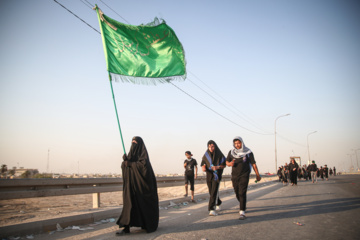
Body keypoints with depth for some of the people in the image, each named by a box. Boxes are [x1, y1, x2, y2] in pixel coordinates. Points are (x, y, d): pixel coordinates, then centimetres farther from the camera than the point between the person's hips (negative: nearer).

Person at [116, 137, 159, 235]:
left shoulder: (143, 153, -6)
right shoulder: (131, 153, 14)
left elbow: (143, 164, -21)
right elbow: (124, 166, 7)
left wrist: (130, 164, -16)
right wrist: (125, 160, -14)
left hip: (140, 183, -6)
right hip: (131, 182, 7)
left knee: (143, 203, -2)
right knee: (129, 202, 2)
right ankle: (126, 228, 5)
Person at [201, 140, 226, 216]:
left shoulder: (220, 155, -7)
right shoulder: (206, 155, 0)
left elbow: (224, 165, -3)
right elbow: (203, 164, 2)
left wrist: (217, 167, -22)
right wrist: (203, 168, -22)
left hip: (217, 175, -4)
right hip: (209, 175, 4)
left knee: (214, 192, -16)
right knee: (212, 192, 14)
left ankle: (212, 209, -17)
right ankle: (218, 203, 41)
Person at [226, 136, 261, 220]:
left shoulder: (248, 152, -5)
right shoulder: (231, 152, 2)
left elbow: (253, 164, 1)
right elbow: (227, 162, 12)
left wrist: (257, 175, 5)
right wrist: (230, 164, -12)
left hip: (244, 176, -4)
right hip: (234, 176, 4)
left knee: (242, 193, -15)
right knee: (237, 193, 14)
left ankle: (242, 212, -14)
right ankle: (243, 206, 41)